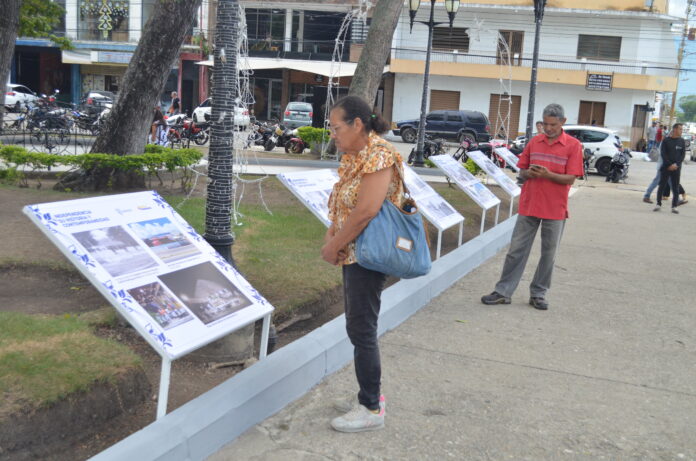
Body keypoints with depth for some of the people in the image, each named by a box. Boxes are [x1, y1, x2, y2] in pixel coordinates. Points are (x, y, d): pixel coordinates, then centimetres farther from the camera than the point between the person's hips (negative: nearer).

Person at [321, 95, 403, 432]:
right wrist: (332, 233, -3)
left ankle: (371, 409, 11)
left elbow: (367, 210, -26)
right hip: (354, 253, 9)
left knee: (361, 330, -2)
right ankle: (369, 395, 30)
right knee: (358, 326, 16)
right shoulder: (353, 157, 12)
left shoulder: (378, 156, -17)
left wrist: (334, 247, -17)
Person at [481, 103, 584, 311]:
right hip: (529, 205, 3)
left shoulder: (573, 145, -3)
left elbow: (570, 179, -8)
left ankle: (538, 294, 19)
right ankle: (503, 292, 10)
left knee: (548, 254, 7)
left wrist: (548, 174, -23)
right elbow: (522, 170, 12)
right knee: (516, 249, 4)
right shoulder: (535, 142, 8)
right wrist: (529, 173, -11)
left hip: (555, 209, -2)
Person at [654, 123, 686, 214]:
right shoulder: (666, 140, 1)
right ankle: (659, 204, 9)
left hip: (676, 168, 1)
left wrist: (676, 164, -12)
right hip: (665, 167, -1)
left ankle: (674, 206, 6)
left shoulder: (682, 141, 7)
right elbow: (663, 153, -4)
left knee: (675, 188, 1)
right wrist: (669, 165, -13)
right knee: (662, 186, 0)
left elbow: (683, 154, 2)